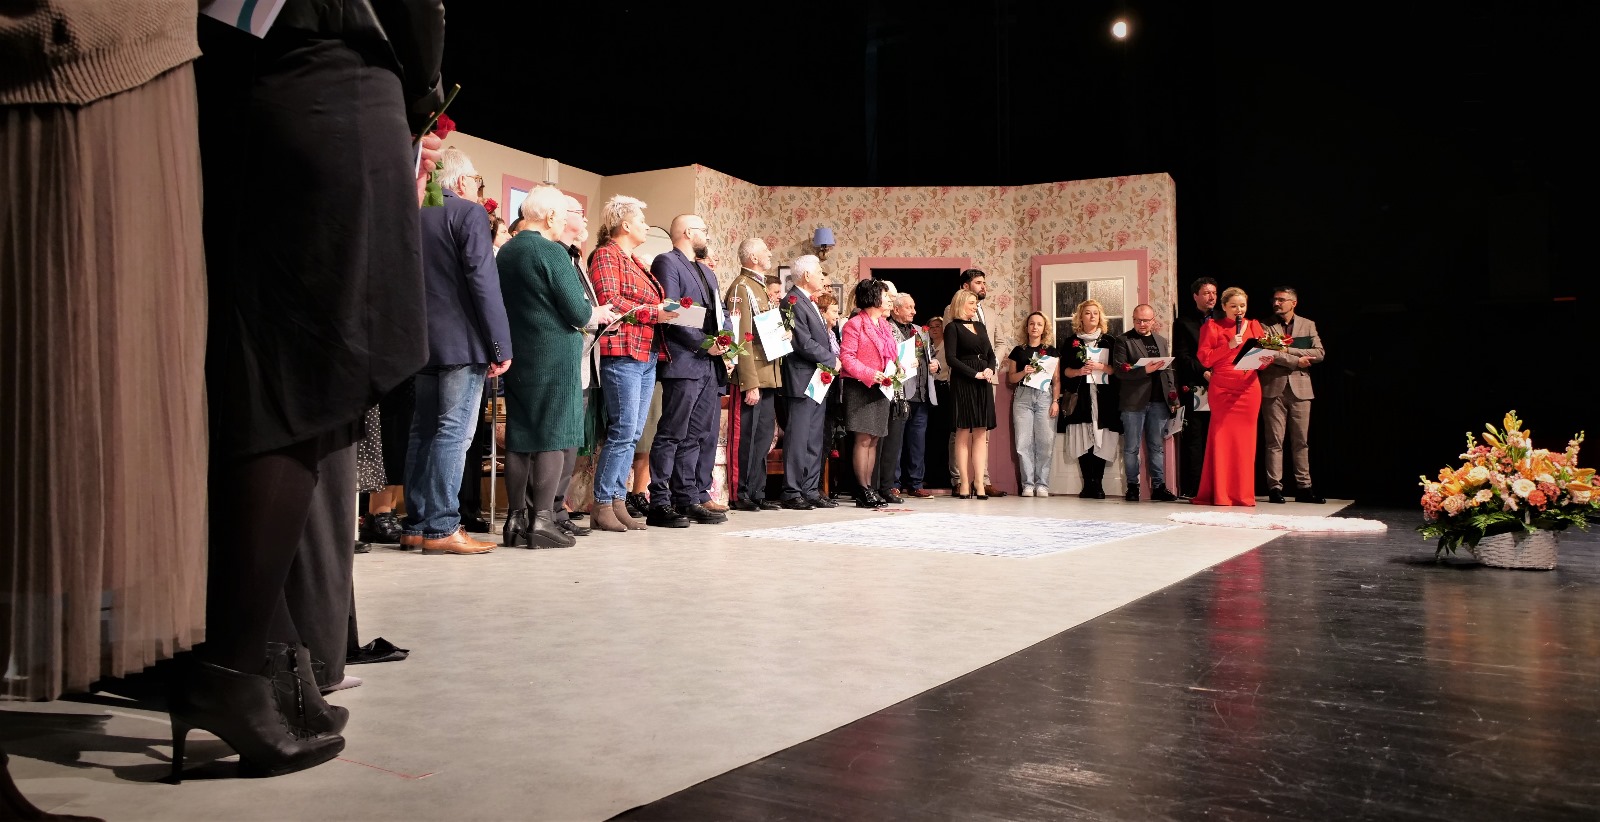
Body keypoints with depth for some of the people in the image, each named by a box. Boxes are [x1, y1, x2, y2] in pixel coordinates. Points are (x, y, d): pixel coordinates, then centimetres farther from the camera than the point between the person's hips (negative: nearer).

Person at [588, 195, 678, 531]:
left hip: (647, 355, 9)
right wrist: (654, 312, -14)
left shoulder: (634, 261, 24)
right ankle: (603, 505, -4)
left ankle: (618, 502, 10)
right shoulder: (606, 254, -3)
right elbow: (608, 300, -15)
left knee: (632, 434, 7)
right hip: (622, 352, -9)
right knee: (623, 432, -11)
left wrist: (667, 311, 7)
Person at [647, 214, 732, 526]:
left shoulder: (707, 273, 25)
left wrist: (727, 342, 3)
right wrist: (703, 344, -15)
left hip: (711, 365, 9)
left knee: (703, 436, 8)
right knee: (672, 435, -7)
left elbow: (721, 313, 24)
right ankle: (659, 505, -5)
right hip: (684, 363, -9)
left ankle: (693, 499, 13)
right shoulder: (667, 263, -3)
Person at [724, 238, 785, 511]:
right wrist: (750, 384, -22)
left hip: (767, 377, 9)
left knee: (763, 437, 12)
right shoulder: (741, 288, -11)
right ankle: (741, 495, 4)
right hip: (753, 379, -9)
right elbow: (742, 340, -18)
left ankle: (757, 493, 19)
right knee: (747, 437, -4)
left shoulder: (759, 287, 19)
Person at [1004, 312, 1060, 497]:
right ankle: (1028, 484, 0)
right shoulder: (1018, 351, 13)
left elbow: (1056, 380, 9)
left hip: (1045, 396, 0)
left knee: (1045, 442, -6)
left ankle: (1042, 484, 1)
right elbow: (1010, 378, 12)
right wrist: (1024, 372, -7)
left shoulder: (1051, 351, 12)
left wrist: (1056, 401, -2)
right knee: (1024, 442, -5)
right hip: (1023, 396, 1)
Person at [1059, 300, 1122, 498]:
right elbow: (1064, 370, 9)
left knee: (1101, 441, -7)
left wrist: (1102, 367, -8)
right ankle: (1088, 484, -2)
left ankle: (1097, 483, -3)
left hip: (1104, 397, 0)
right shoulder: (1072, 342, 13)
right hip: (1081, 396, 0)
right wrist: (1078, 371, -9)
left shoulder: (1108, 341, 12)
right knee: (1083, 440, -7)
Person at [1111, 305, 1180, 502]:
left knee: (1157, 446, 6)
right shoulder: (1124, 341, 1)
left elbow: (1168, 370, 18)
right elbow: (1119, 370, -8)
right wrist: (1144, 370, -19)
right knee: (1131, 447, 0)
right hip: (1134, 402, -4)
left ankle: (1158, 486, 9)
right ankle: (1132, 486, 7)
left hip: (1159, 402, 4)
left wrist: (1173, 398, 10)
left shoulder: (1162, 341, 17)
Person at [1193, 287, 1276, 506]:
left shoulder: (1253, 326, 15)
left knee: (1245, 439, 1)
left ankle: (1243, 494, 6)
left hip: (1248, 388, 3)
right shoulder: (1212, 326, 7)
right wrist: (1229, 346, -13)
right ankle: (1220, 494, -2)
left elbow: (1262, 358, 13)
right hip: (1222, 388, -3)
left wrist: (1265, 360, -10)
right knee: (1222, 438, -6)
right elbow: (1204, 359, -2)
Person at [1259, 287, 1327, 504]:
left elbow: (1319, 353, 0)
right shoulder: (1265, 326, 5)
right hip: (1273, 388, -2)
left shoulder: (1308, 325, 12)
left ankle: (1303, 487, 10)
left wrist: (1289, 350, -8)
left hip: (1300, 388, 2)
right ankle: (1275, 488, 0)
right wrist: (1296, 361, -11)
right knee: (1274, 441, -3)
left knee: (1301, 441, 5)